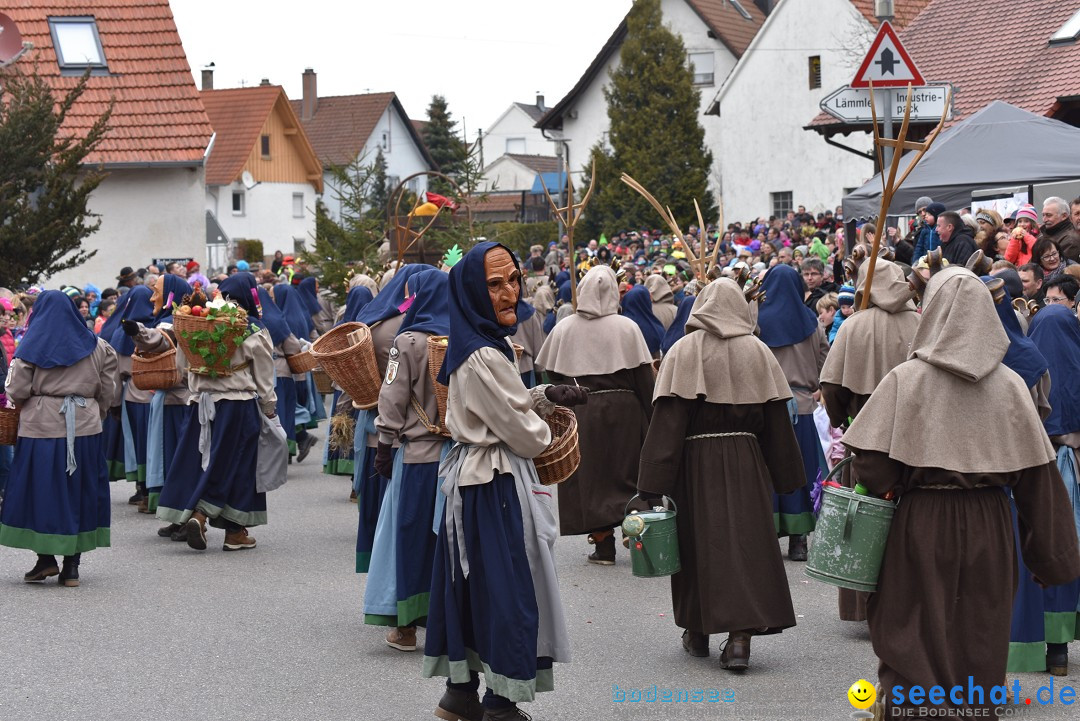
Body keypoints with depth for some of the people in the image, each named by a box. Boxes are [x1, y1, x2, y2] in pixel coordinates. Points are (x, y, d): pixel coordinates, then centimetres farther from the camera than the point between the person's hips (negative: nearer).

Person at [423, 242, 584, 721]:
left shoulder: (477, 345, 7)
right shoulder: (483, 358, -23)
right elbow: (524, 436, -17)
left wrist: (546, 395, 9)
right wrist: (545, 430, 5)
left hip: (471, 478, 10)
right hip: (497, 484, -10)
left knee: (474, 584, 16)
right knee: (508, 588, 0)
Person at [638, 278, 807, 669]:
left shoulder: (684, 351, -5)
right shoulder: (757, 351, 2)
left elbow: (667, 420, -10)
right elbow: (776, 421, 4)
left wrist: (653, 485, -10)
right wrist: (785, 476, 12)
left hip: (696, 461, -1)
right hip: (746, 462, 1)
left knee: (699, 541, 11)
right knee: (746, 540, 1)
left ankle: (697, 632, 22)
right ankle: (740, 637, -10)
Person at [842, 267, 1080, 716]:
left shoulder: (907, 379, -8)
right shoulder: (1009, 385, -1)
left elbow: (871, 462, -13)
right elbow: (1037, 475, -1)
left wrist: (887, 491, 6)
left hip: (920, 527, -2)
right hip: (989, 528, 2)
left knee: (913, 655, 6)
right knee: (979, 647, 12)